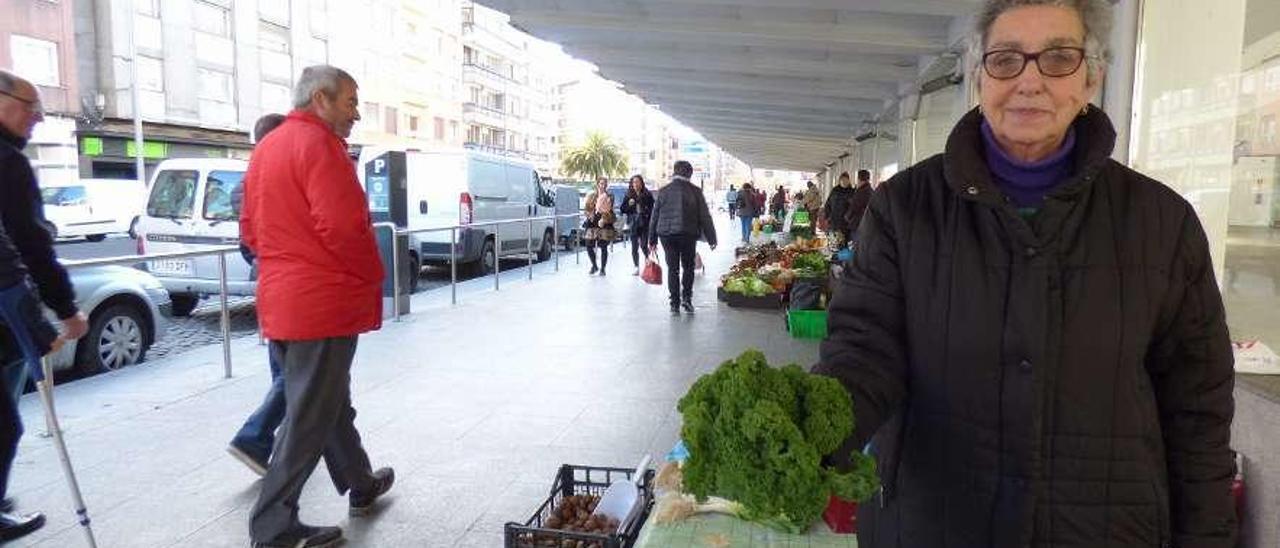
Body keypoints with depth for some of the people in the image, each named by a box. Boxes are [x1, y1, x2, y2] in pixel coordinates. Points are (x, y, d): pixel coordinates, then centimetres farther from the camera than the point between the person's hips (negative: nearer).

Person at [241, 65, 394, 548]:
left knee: (328, 402, 21)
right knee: (308, 418, -1)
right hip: (324, 303, -10)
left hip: (281, 300, 10)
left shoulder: (267, 148, 16)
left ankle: (360, 486, 37)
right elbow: (343, 227, -23)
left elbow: (251, 229, 18)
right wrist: (372, 277, -9)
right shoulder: (318, 143, -14)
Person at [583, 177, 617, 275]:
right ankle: (594, 266, 20)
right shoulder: (591, 196, 9)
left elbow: (610, 212, 0)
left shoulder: (609, 197, 3)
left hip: (605, 224, -2)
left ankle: (602, 269, 9)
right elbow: (586, 209, 9)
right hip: (592, 224, 2)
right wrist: (590, 215, -9)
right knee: (589, 246, -1)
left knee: (603, 247, -3)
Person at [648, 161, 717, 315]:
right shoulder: (695, 191, -2)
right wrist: (711, 238, 6)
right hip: (688, 235, -2)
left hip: (667, 235, 2)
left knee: (672, 268, 7)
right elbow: (705, 217, -1)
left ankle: (675, 304, 7)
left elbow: (654, 217, 7)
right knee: (688, 267, 15)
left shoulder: (663, 191, 5)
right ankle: (686, 298, 4)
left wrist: (652, 240, 14)